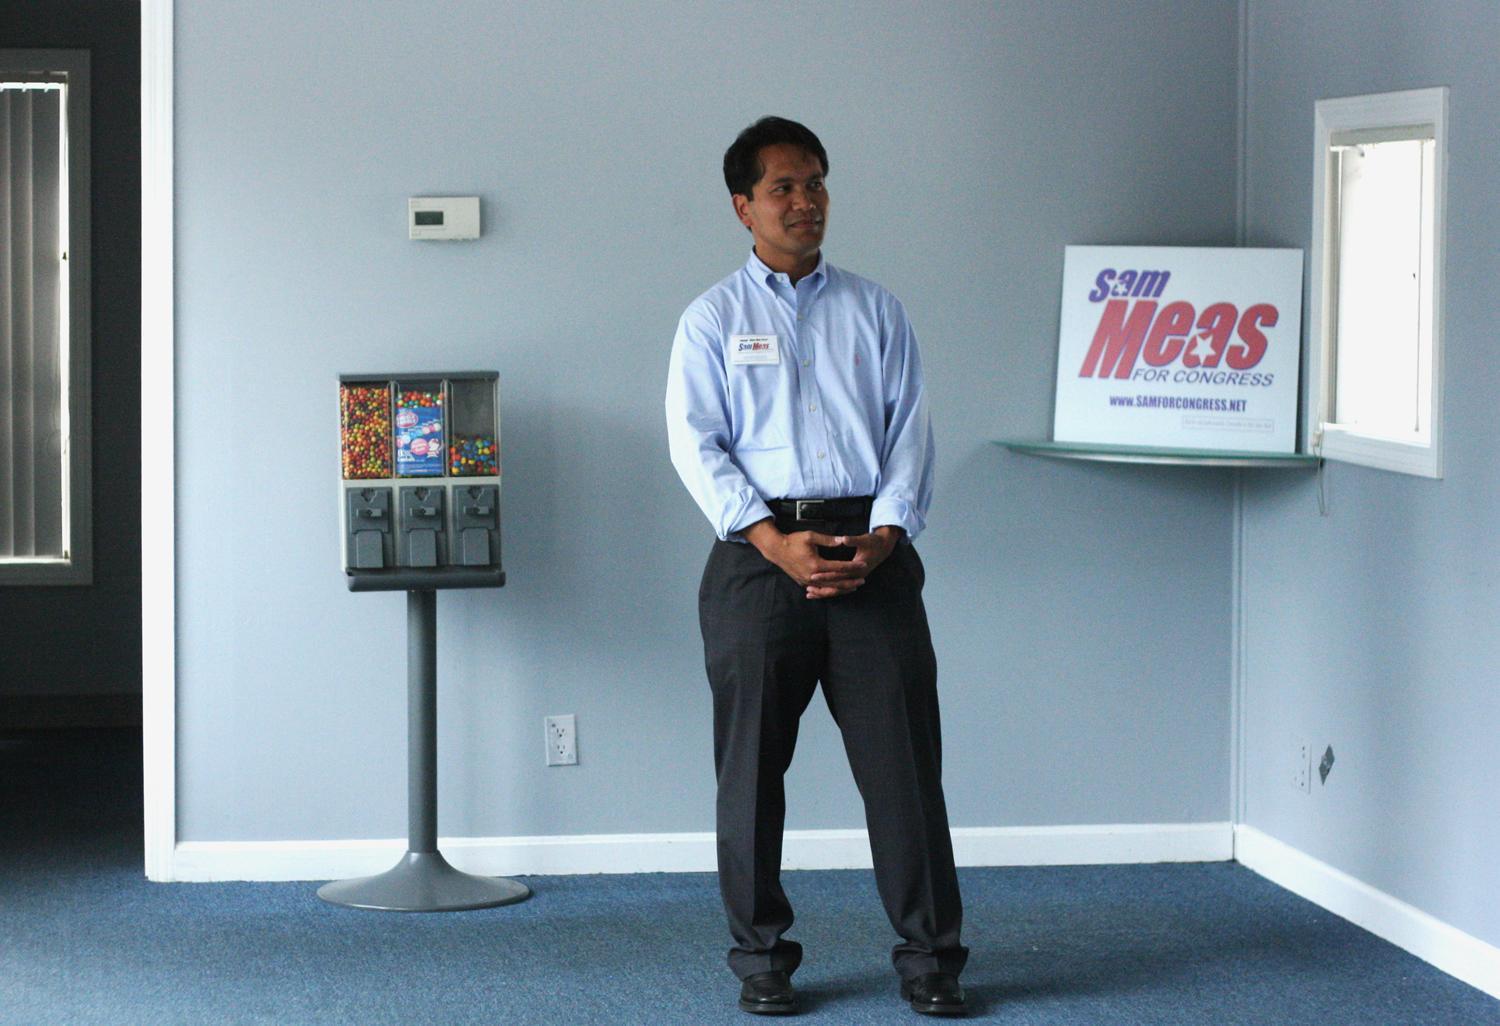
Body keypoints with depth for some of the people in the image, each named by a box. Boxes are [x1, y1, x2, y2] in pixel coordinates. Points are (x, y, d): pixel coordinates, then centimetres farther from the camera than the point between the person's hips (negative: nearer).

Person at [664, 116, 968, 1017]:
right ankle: (763, 959, 13)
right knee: (753, 764, 2)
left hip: (872, 551, 1)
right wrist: (775, 541, -14)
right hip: (759, 555, -1)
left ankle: (930, 957, 5)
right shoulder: (713, 320, 7)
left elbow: (911, 431, 7)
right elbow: (696, 445, -2)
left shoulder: (875, 311, 13)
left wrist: (883, 537, -9)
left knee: (903, 756, -2)